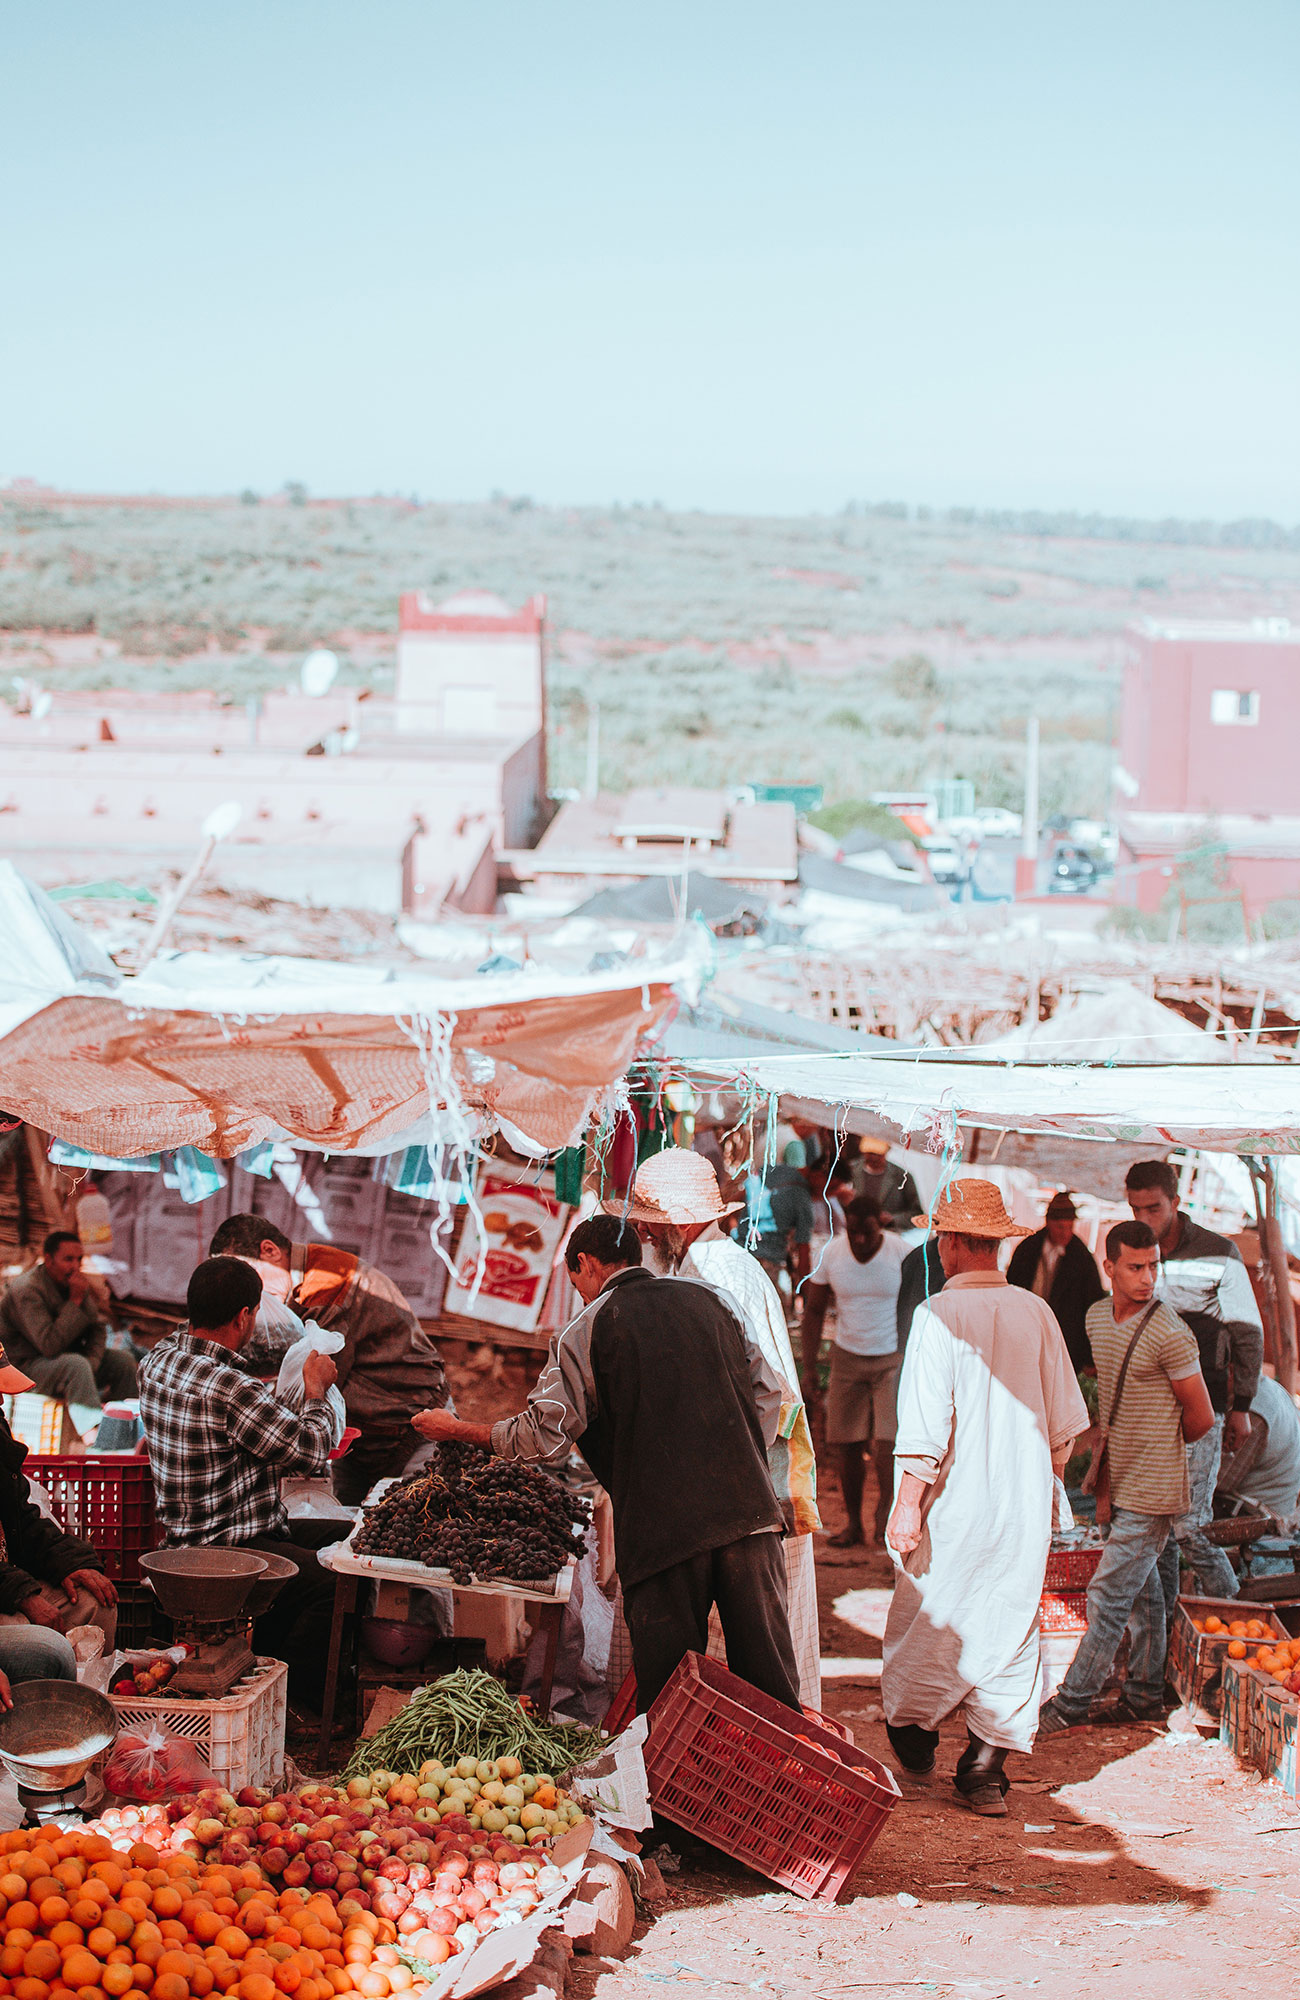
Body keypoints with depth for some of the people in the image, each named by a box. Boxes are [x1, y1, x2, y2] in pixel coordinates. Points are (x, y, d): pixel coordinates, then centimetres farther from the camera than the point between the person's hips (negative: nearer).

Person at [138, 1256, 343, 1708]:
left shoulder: (157, 1361, 3)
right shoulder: (231, 1390, -26)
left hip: (183, 1537, 10)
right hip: (230, 1549, -10)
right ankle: (292, 1703, -5)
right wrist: (316, 1388, 0)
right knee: (331, 1585, -19)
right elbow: (314, 1447, -17)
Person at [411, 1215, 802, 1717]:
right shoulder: (712, 1301, 15)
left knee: (667, 1686, 4)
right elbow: (767, 1394, 14)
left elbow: (545, 1436, 0)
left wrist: (458, 1430, 13)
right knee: (769, 1679, 6)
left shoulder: (588, 1330, 4)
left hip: (663, 1528, -3)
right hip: (749, 1511, 3)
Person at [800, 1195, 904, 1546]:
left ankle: (886, 1514, 3)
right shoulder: (831, 1254, -5)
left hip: (893, 1358, -2)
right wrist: (809, 1368, 2)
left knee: (886, 1442, -14)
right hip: (848, 1356, 3)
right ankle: (853, 1523, 15)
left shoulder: (902, 1254, -11)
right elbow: (814, 1311, 4)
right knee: (845, 1444, 2)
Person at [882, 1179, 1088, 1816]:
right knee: (1008, 1628, 9)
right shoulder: (1035, 1312, 2)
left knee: (928, 1620, 12)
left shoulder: (939, 1314, -12)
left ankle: (912, 1734, 26)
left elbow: (924, 1422, -18)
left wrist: (909, 1501, -15)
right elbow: (1064, 1418, 11)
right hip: (1024, 1502, 4)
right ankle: (986, 1766, 9)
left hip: (956, 1502, -4)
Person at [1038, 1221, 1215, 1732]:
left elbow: (1200, 1417, -10)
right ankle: (1145, 1696, 25)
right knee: (1143, 1592, 16)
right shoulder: (1097, 1317, 5)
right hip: (1124, 1482, 7)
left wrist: (1155, 1446, 5)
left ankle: (1072, 1704, 1)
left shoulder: (1169, 1334, -18)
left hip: (1151, 1490, -7)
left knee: (1108, 1596, -5)